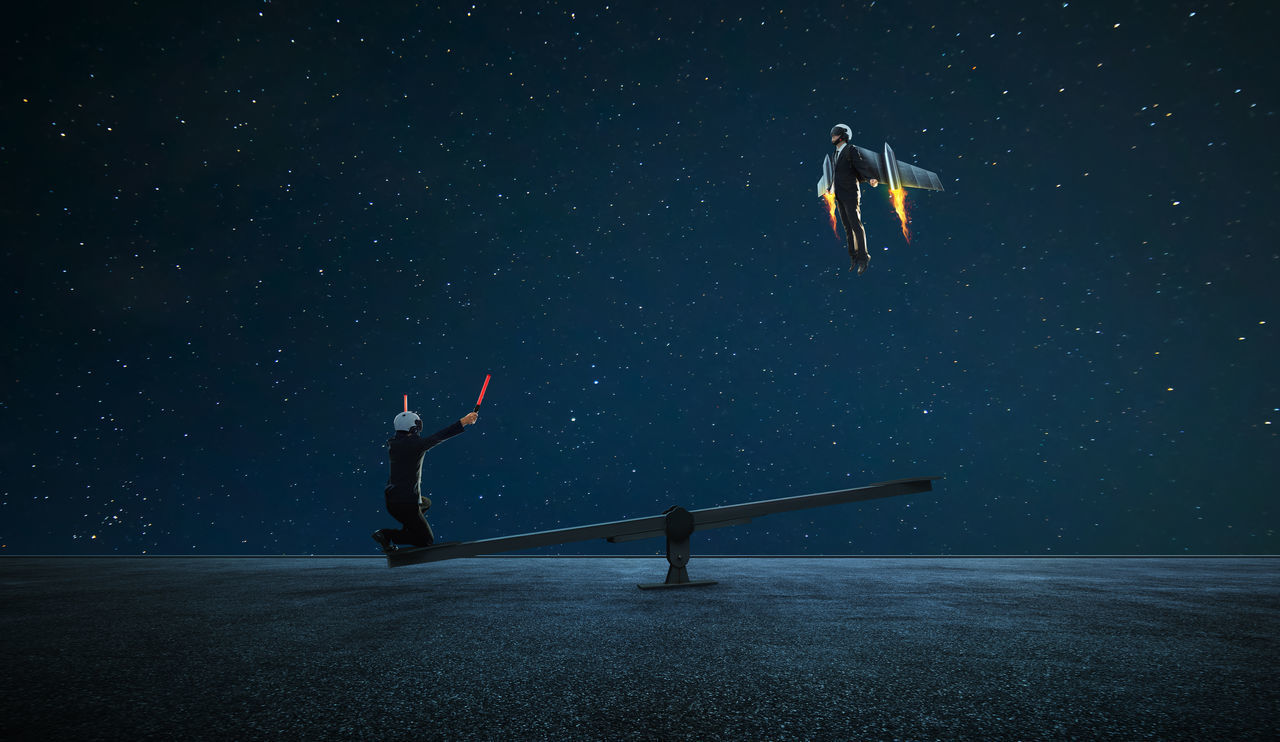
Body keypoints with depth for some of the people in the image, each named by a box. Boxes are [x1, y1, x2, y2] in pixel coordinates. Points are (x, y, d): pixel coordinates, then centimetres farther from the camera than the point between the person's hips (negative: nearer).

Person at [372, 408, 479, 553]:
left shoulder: (392, 444, 4)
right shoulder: (414, 444, -20)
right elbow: (438, 437, -22)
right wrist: (463, 422, -20)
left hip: (392, 498, 9)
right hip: (406, 504, -9)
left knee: (426, 503, 37)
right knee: (427, 540, 4)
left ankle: (409, 531, 17)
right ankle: (387, 534, -8)